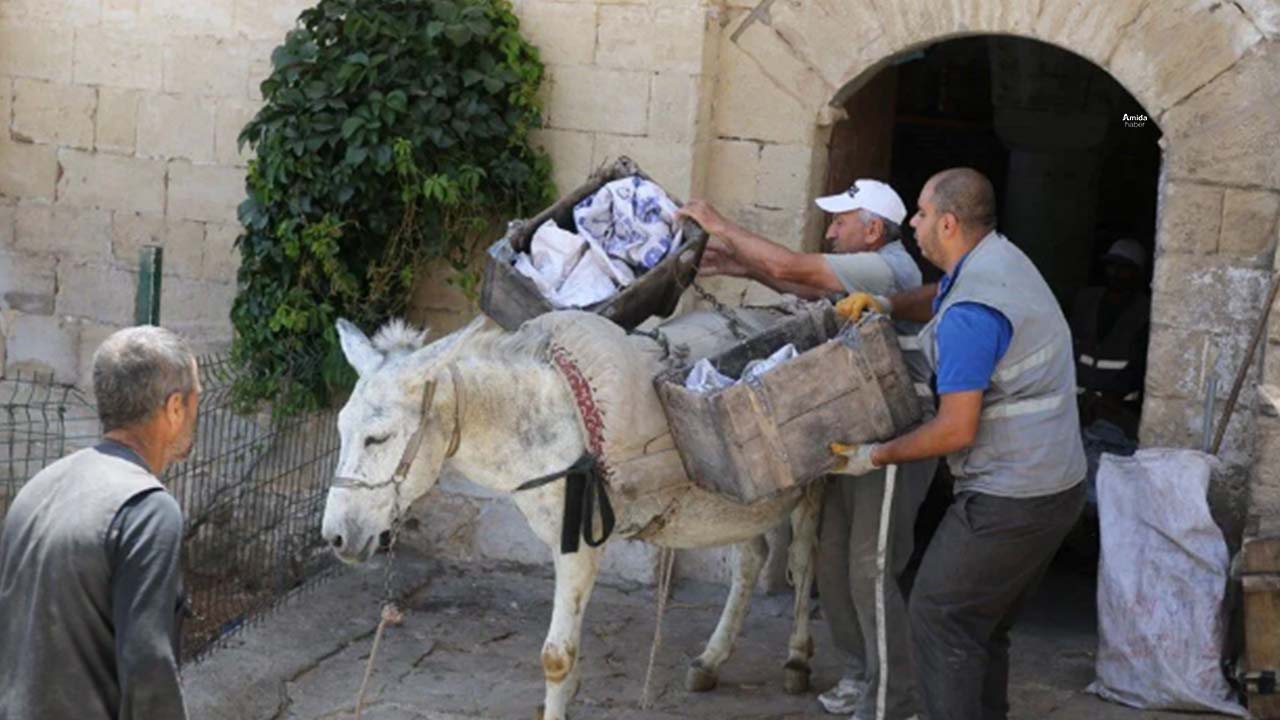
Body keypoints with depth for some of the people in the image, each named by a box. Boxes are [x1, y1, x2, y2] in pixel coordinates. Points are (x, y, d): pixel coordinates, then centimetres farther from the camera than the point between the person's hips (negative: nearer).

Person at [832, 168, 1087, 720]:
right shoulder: (1001, 256, 9)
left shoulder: (969, 314, -22)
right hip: (1057, 484, 10)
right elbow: (939, 299, 29)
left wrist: (876, 456, -10)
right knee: (983, 626, 17)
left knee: (939, 615, -2)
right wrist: (886, 305, 9)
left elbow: (957, 430, -22)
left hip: (1009, 502, -10)